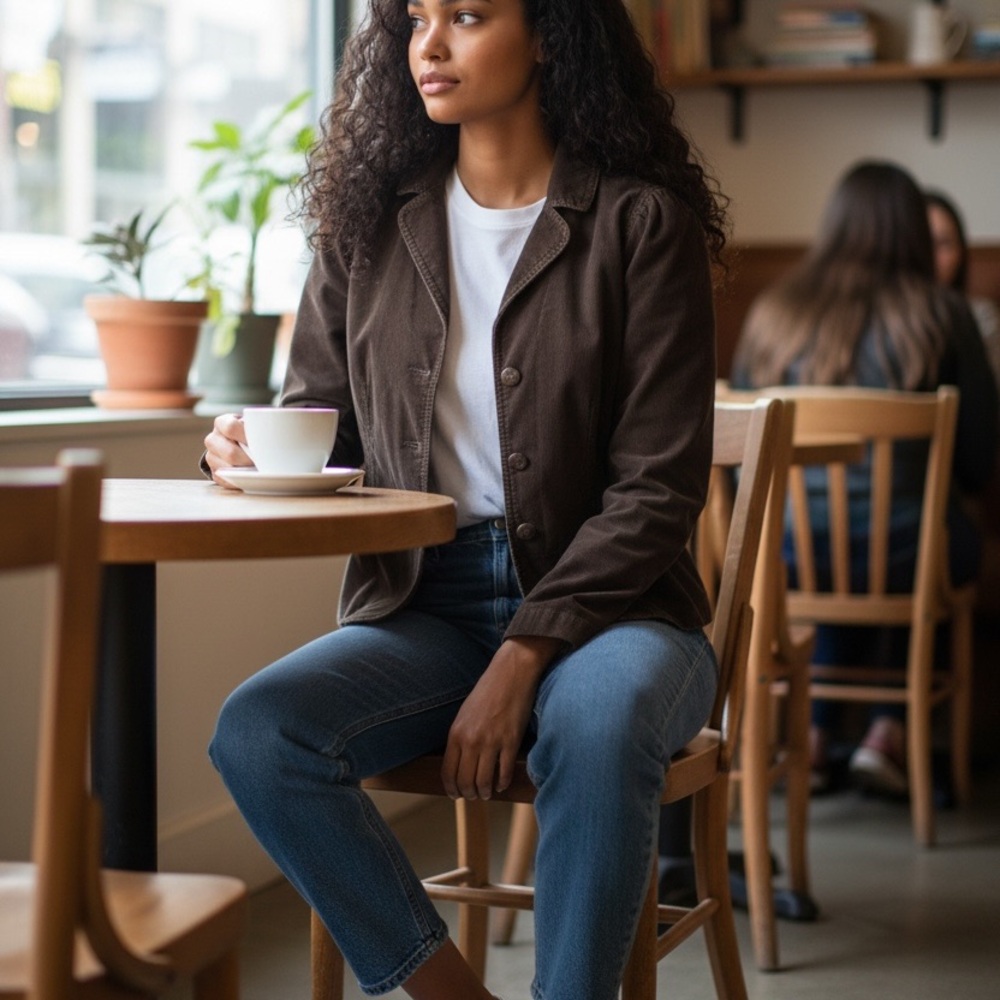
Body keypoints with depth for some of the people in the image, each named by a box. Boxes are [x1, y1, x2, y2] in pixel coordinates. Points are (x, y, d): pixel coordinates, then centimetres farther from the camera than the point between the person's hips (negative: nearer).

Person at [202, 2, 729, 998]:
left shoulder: (641, 220, -4)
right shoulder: (369, 218, 8)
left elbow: (657, 486, -8)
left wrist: (526, 655, -18)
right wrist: (248, 449, -12)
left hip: (602, 602, -3)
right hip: (421, 607, 4)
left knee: (600, 722, -38)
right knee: (254, 732, -25)